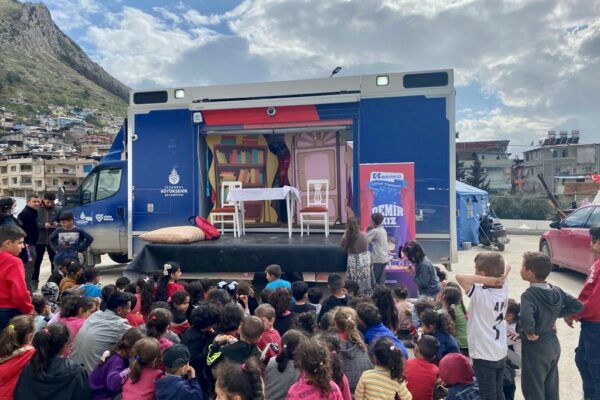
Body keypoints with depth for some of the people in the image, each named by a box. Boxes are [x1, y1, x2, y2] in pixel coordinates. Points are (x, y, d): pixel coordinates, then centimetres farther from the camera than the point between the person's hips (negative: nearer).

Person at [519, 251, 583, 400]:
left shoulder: (529, 295, -27)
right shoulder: (556, 290, -4)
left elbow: (526, 318, -43)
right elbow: (578, 305, 3)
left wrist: (529, 333, -25)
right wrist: (557, 314, 3)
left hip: (535, 348, -7)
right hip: (553, 344, 7)